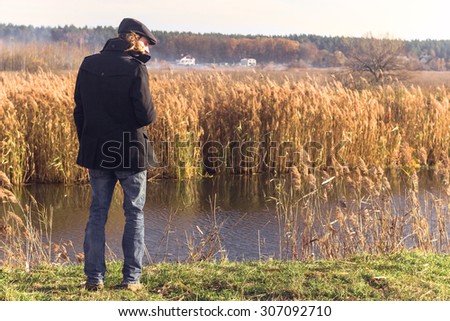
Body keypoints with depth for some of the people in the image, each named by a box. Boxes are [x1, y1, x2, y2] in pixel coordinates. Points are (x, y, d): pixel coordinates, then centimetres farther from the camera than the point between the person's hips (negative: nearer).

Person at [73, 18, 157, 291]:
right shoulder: (135, 67, -12)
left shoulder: (88, 65, 4)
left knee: (98, 212, 11)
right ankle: (132, 278, 6)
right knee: (135, 213, 7)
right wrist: (149, 114, 7)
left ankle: (94, 277, 9)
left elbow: (79, 110, 9)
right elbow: (146, 115, -16)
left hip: (97, 151, 4)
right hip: (131, 152, -4)